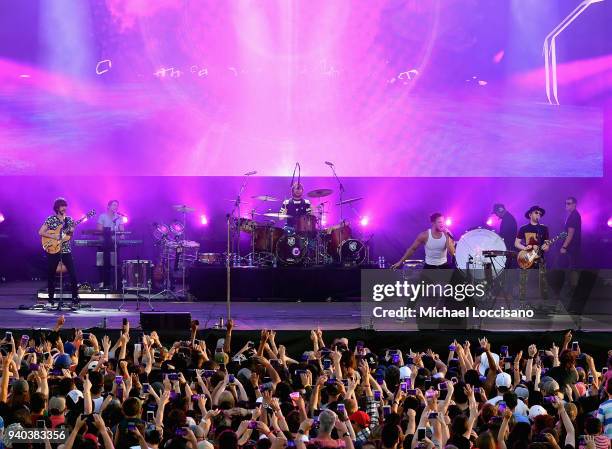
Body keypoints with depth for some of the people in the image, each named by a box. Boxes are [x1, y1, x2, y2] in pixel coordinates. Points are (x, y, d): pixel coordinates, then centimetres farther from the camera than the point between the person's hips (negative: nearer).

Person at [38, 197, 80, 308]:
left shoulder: (69, 219, 10)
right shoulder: (51, 219, -1)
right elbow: (41, 232, -6)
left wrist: (72, 230, -11)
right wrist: (54, 236, -16)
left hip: (66, 251, 2)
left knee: (73, 275, -8)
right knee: (51, 275, 4)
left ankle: (75, 299, -6)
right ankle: (51, 299, 16)